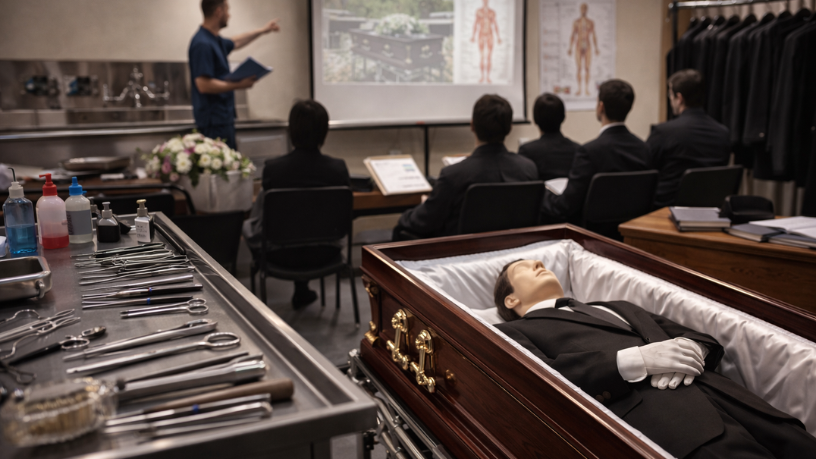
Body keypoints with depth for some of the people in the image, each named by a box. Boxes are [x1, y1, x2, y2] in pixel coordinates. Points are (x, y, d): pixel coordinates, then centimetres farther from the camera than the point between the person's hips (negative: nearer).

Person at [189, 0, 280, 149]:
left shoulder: (215, 40, 12)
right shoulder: (203, 44, -18)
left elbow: (234, 43, 34)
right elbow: (203, 85, -25)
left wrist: (263, 30, 41)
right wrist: (238, 85, -18)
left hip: (223, 118, 10)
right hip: (214, 120, -10)